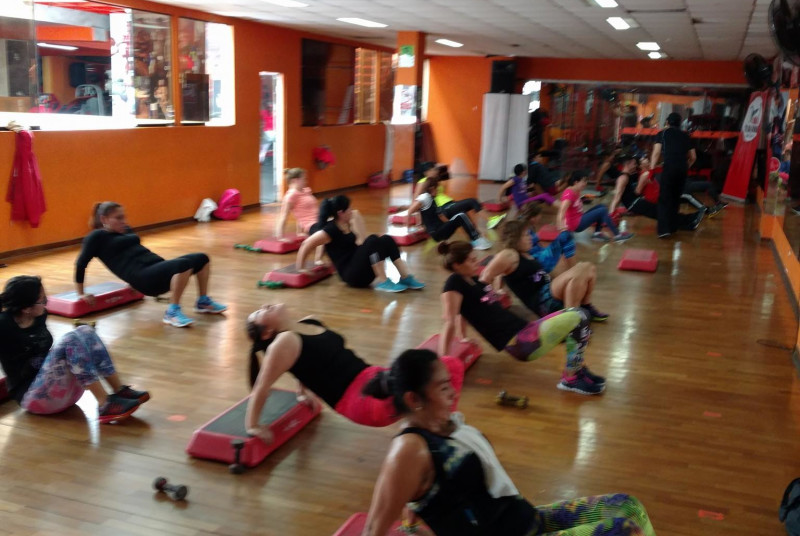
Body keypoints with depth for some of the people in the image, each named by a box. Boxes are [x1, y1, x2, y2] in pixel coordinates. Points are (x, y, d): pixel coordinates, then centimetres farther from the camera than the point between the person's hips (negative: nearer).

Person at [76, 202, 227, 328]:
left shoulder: (125, 230, 23)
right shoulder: (97, 237, 0)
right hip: (143, 278, -9)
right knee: (184, 264, -34)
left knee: (202, 259, 2)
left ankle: (203, 302, 13)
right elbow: (81, 264, -1)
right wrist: (81, 294, -1)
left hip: (158, 270, 9)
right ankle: (172, 312, -30)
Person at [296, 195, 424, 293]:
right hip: (351, 274, -8)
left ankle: (405, 277, -10)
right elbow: (306, 244, -14)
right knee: (373, 240, -27)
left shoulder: (346, 224, 10)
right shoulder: (331, 230, -16)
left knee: (386, 240, -5)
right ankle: (383, 282, -28)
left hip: (362, 271, 8)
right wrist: (300, 268, -9)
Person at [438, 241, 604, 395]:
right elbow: (449, 322, -17)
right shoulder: (454, 283, -11)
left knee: (576, 315, 9)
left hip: (523, 331, 10)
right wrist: (442, 361, -18)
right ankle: (571, 379, -7)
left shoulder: (473, 280, 14)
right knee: (577, 318, -17)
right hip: (519, 343, -10)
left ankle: (578, 369, 12)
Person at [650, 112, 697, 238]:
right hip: (682, 169, 4)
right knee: (676, 198, 17)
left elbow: (656, 153, 0)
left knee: (665, 199, -4)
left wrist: (651, 170, 0)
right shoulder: (685, 135, 21)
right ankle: (673, 226, 22)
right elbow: (693, 157, 22)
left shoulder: (663, 133, 12)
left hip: (669, 167, -4)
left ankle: (664, 229, -16)